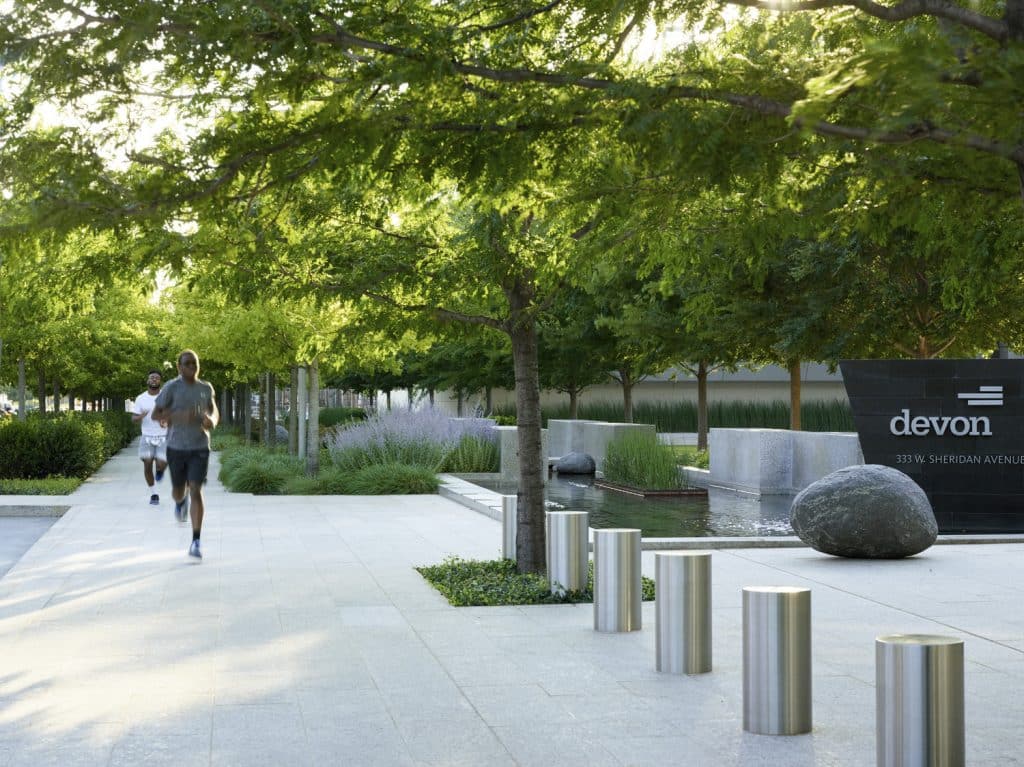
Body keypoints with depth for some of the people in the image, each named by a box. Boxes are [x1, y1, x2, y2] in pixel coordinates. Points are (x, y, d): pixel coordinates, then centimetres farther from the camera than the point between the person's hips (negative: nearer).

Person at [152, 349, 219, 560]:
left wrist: (212, 421, -5)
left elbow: (214, 412, 19)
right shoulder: (172, 387, -5)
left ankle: (196, 542, -10)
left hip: (200, 447, 1)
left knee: (196, 490, -11)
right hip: (176, 447, 0)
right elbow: (155, 414, -6)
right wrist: (177, 416, -23)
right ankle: (181, 502, 53)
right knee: (178, 491, 12)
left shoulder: (206, 388, 5)